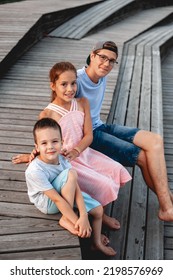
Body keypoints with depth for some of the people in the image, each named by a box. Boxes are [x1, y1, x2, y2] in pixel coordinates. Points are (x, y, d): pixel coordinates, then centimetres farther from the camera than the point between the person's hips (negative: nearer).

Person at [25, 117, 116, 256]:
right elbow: (57, 199, -31)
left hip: (65, 195, 6)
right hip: (46, 203, -6)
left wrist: (84, 216, -30)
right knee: (70, 174, -30)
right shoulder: (35, 171, -33)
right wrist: (77, 221, -28)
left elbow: (76, 189, -20)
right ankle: (66, 219, -19)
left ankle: (97, 242, 25)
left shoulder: (62, 160, -16)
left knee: (98, 209, 0)